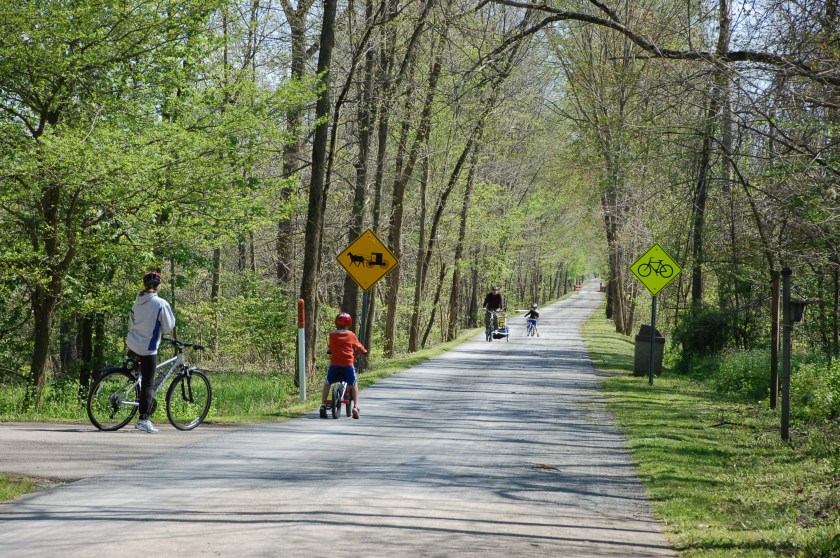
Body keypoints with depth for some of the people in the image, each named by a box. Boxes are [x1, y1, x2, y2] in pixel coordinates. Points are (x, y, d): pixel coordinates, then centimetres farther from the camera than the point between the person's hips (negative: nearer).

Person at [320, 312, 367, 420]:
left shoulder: (332, 334, 3)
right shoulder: (351, 335, -1)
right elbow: (359, 346, 9)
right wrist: (364, 351, 30)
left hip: (334, 364, 1)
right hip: (348, 364, -1)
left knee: (327, 383, 18)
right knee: (354, 385, 14)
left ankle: (323, 405, 7)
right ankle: (355, 406, 2)